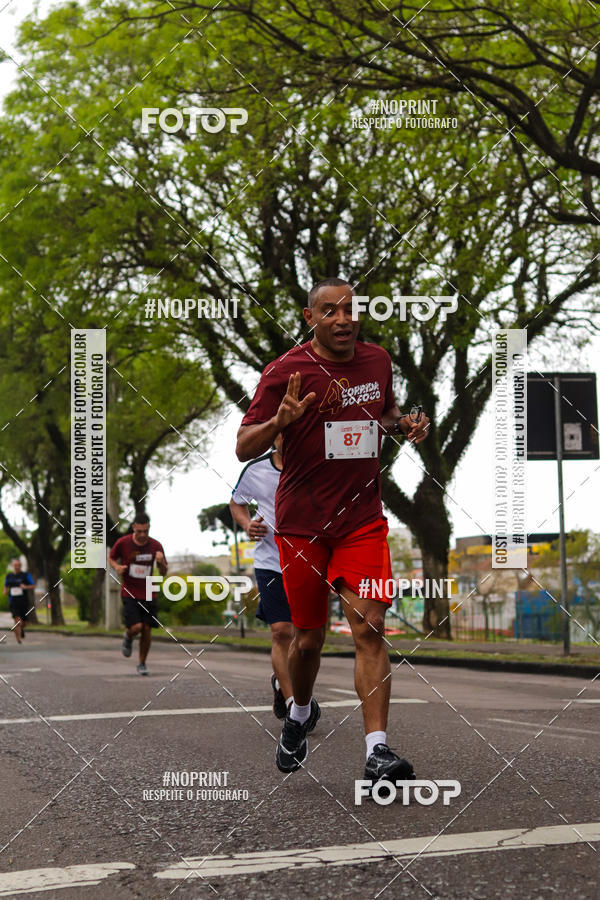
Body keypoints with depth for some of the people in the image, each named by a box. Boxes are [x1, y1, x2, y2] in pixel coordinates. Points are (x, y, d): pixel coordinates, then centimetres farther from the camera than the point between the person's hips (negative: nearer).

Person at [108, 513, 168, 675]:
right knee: (136, 627, -16)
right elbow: (111, 558, 10)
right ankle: (128, 637, 21)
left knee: (147, 629, -2)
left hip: (148, 594, 2)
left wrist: (161, 562, -16)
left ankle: (142, 663, 17)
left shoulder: (156, 546, -2)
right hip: (129, 593, -2)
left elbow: (163, 572, 6)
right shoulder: (123, 543, -9)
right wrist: (117, 567, -12)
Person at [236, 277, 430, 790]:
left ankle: (378, 752, -14)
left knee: (369, 628, -12)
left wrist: (406, 425, 3)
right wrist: (279, 420, -28)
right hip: (301, 525, -2)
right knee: (308, 638, 8)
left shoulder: (377, 360, 5)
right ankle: (299, 717, 39)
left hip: (363, 520, 2)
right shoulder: (286, 372, -8)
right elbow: (243, 449, -8)